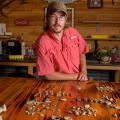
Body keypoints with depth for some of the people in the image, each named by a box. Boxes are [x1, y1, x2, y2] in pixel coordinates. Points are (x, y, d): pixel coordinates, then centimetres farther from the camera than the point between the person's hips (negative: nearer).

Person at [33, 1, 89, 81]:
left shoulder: (73, 32, -5)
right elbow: (48, 75, -15)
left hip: (78, 82, 4)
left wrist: (83, 72, -6)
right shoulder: (42, 42, -17)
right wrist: (76, 76, -13)